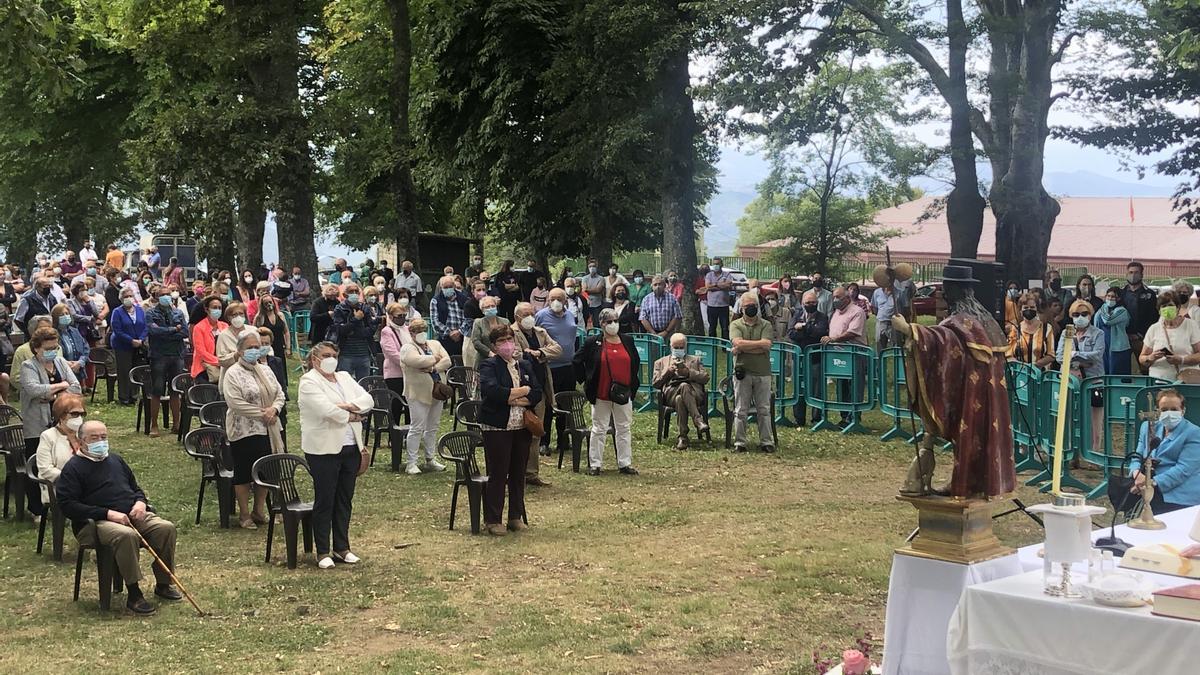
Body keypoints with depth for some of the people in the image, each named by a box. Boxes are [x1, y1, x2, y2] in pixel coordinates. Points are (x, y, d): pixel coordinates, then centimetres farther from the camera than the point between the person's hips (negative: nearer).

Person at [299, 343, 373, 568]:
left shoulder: (345, 377, 14)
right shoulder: (309, 381, -8)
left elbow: (367, 400, 4)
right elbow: (326, 409, -21)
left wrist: (348, 406, -14)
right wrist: (352, 416, -8)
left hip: (351, 448, 7)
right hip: (324, 449, -6)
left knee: (345, 500, 12)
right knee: (324, 501, 1)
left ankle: (342, 548, 22)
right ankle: (323, 553, 9)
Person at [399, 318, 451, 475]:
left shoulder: (435, 344, 14)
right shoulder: (408, 348, -3)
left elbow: (447, 361, 1)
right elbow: (416, 361, -23)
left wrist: (432, 368, -15)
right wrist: (435, 359, -9)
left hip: (437, 391, 6)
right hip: (419, 394, -6)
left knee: (432, 427, 13)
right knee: (417, 428, -7)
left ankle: (431, 459, 22)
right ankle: (411, 463, -3)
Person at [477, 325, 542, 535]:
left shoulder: (525, 366, 13)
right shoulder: (489, 365, -4)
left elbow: (537, 394, 3)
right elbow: (492, 391, -21)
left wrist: (513, 399, -13)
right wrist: (523, 390, -11)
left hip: (522, 427, 5)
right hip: (497, 427, -5)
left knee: (519, 473, 10)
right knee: (497, 474, -2)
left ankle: (516, 517, 20)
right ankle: (492, 520, 6)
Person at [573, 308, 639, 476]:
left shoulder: (627, 341, 7)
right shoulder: (593, 343, -3)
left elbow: (636, 362, 20)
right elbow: (578, 361, 4)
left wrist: (632, 383, 13)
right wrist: (584, 380, 1)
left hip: (624, 394, 3)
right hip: (601, 395, -3)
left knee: (625, 429, 7)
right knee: (599, 430, 4)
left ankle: (625, 464, 14)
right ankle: (595, 464, 9)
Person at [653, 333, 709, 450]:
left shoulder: (695, 360, 31)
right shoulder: (661, 362, 30)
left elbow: (705, 378, 15)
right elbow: (656, 384, 17)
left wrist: (688, 373, 0)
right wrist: (668, 372, 2)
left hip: (693, 391, 0)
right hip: (671, 392, 0)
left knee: (680, 399, -39)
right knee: (679, 398, -40)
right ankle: (698, 420, -42)